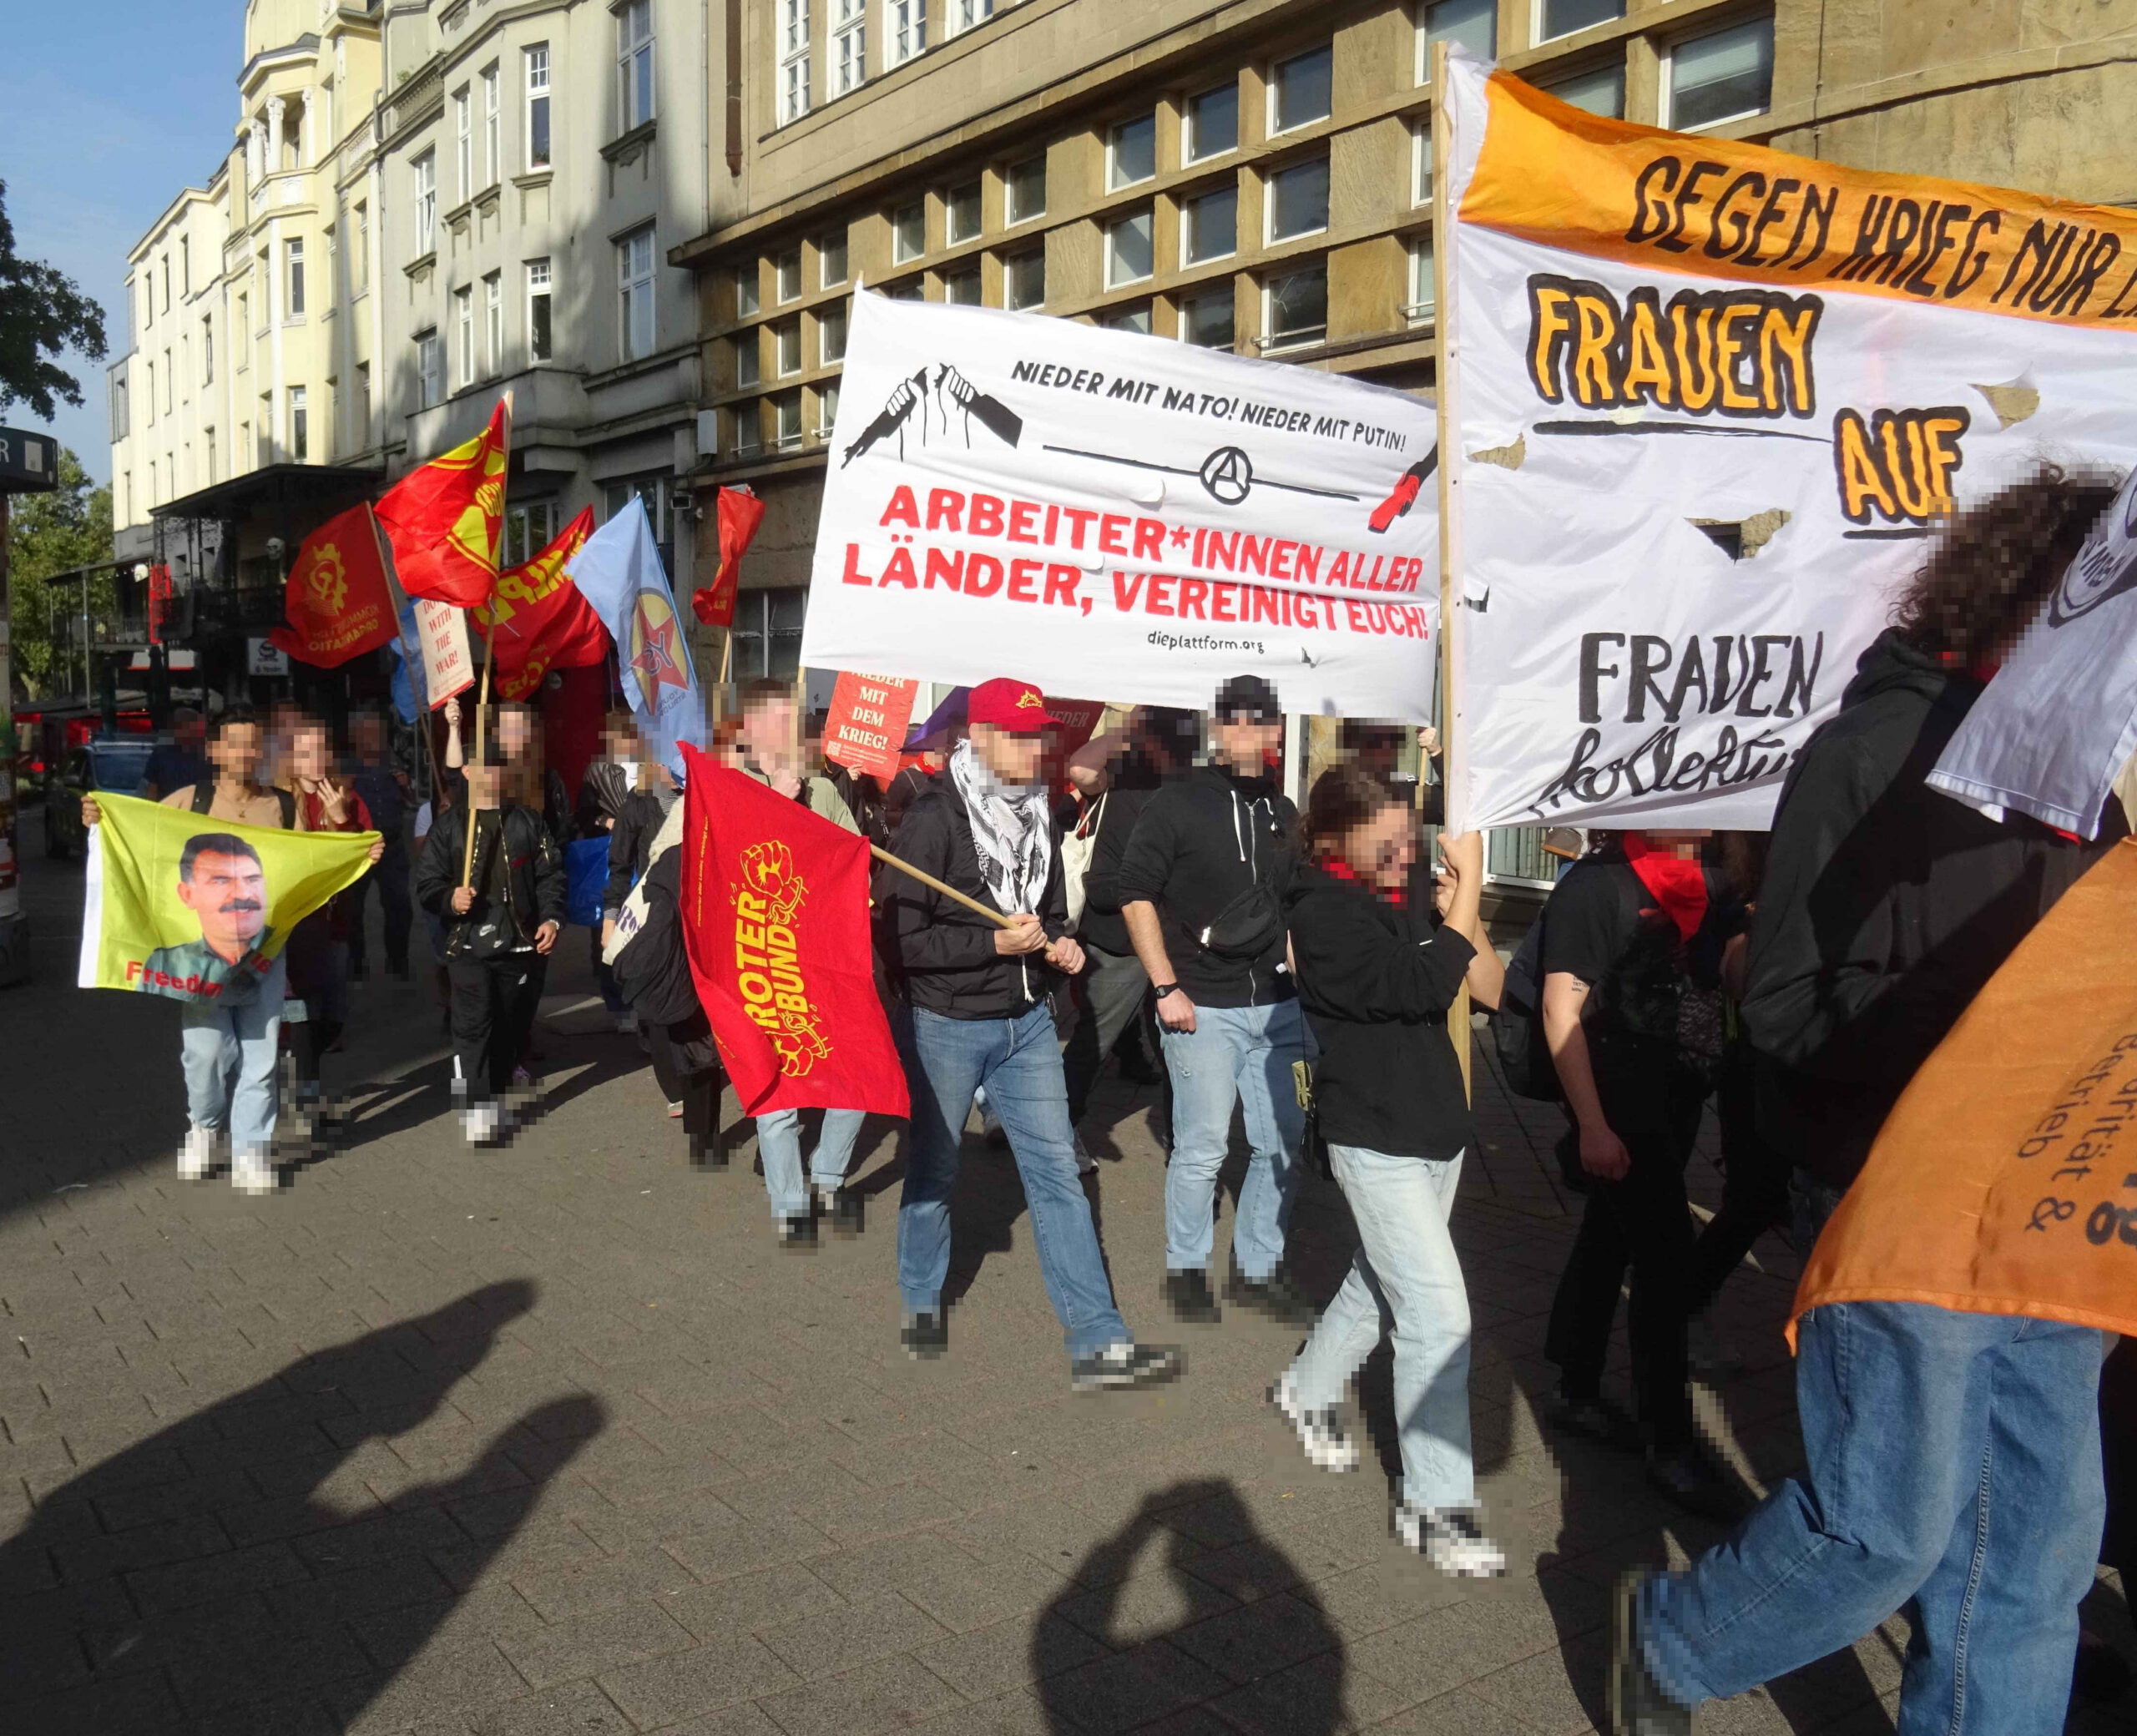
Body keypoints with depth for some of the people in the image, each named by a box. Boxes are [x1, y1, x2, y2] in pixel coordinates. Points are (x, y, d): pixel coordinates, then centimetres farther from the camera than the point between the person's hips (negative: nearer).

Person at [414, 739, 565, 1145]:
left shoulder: (529, 822, 10)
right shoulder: (449, 824, 7)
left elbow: (551, 875, 7)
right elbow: (426, 883, 7)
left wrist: (551, 918, -8)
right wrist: (450, 899, -14)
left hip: (523, 945, 2)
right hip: (469, 945, -2)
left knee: (512, 1031, 8)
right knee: (473, 1027, -13)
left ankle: (496, 1101, 24)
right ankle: (476, 1114, -14)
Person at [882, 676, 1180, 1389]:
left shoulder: (1036, 812, 6)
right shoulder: (936, 817, -14)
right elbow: (901, 934, -18)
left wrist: (1059, 943, -1)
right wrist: (995, 943, -23)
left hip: (1027, 1021, 5)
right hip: (947, 1025, -5)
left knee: (1058, 1174, 1)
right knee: (934, 1169, 12)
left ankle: (1098, 1341, 3)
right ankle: (922, 1303, 36)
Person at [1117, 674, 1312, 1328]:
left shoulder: (1284, 811, 13)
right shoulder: (1179, 801, -3)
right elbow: (1137, 894, -6)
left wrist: (1300, 978, 14)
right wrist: (1166, 987, -12)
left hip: (1278, 1006, 5)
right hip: (1205, 1007, -5)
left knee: (1284, 1146, 9)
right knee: (1202, 1148, -2)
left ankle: (1258, 1269, 25)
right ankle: (1186, 1272, 16)